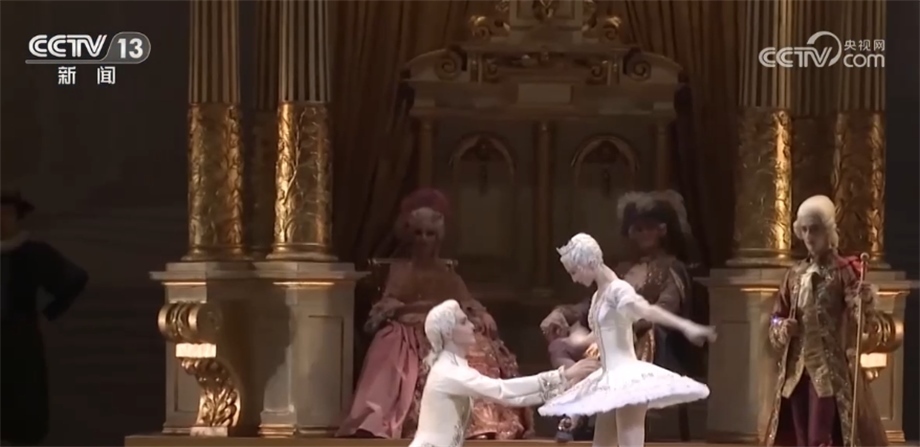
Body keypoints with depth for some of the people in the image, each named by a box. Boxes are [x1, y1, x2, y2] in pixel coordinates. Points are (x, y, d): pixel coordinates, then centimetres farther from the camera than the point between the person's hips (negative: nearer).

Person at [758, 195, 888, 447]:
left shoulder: (844, 271, -3)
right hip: (797, 367, 6)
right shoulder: (795, 275, 13)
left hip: (830, 369, -6)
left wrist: (865, 301, -38)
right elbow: (776, 318, 18)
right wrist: (783, 329, -5)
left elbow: (859, 314, -16)